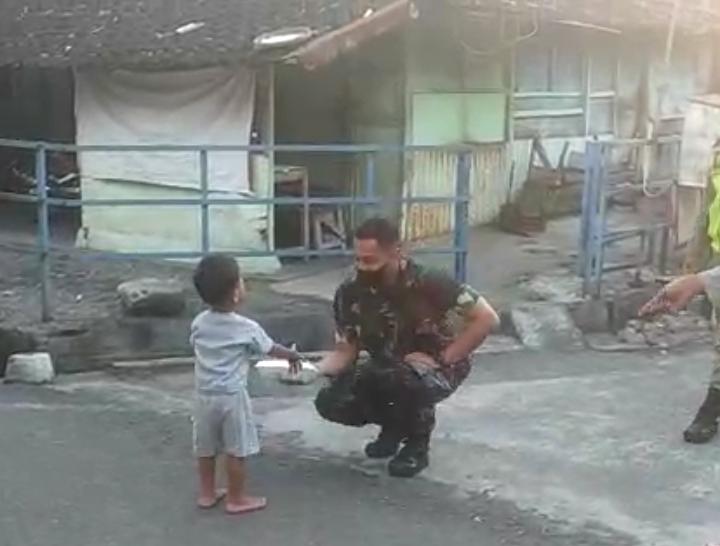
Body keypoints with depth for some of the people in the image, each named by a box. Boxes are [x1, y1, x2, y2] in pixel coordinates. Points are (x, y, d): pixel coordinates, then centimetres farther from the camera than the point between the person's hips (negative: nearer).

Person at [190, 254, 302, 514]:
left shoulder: (198, 324, -2)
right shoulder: (247, 328, -14)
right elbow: (271, 349, 1)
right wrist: (292, 355, 23)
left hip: (204, 394, 5)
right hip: (232, 396, -5)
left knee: (205, 448, 17)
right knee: (236, 450, 6)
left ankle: (207, 493, 29)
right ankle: (236, 499, 14)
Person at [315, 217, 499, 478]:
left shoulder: (428, 283, -27)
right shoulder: (350, 292, -15)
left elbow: (487, 318, -24)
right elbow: (346, 350, -8)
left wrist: (444, 358, -25)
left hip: (436, 367, -4)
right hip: (386, 369, 5)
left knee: (408, 378, -39)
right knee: (331, 403, -19)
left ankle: (417, 444, -7)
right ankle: (394, 424, 12)